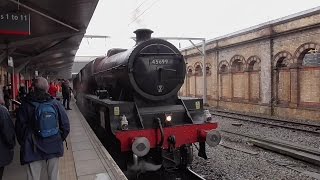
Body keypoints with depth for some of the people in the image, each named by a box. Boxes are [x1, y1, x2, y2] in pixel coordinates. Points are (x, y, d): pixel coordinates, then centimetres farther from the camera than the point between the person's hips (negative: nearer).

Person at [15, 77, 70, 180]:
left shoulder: (26, 105, -10)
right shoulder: (55, 104, -6)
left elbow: (20, 127, -4)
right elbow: (65, 125, -2)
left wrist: (24, 143, 11)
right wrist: (60, 139, 12)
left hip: (33, 149, -1)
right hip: (54, 147, 2)